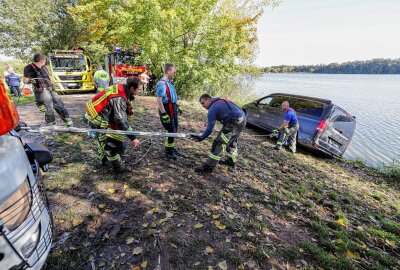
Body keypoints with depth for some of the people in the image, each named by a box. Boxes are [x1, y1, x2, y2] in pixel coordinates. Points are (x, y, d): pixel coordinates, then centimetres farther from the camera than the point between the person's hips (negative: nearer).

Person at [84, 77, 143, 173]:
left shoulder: (121, 88, -5)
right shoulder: (119, 98, -32)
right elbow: (121, 120, -33)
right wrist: (133, 138, -32)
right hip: (98, 120, -10)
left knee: (103, 139, 27)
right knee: (110, 144, 1)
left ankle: (104, 159, 49)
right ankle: (118, 167, 16)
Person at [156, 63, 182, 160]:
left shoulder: (170, 82, 10)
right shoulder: (162, 83, -19)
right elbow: (159, 100, -24)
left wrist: (177, 107, 24)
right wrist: (164, 114, -27)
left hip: (172, 108, 9)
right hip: (167, 109, -9)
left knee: (174, 129, 20)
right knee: (171, 130, 1)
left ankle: (170, 146, 40)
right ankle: (169, 152, 18)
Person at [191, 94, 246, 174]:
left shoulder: (213, 108, -7)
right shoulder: (221, 101, 21)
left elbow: (210, 128, -9)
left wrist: (201, 138, -1)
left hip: (234, 123, -10)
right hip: (242, 120, 10)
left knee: (219, 143, -5)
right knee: (232, 141, 27)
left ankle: (208, 166, -1)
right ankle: (231, 161, 43)